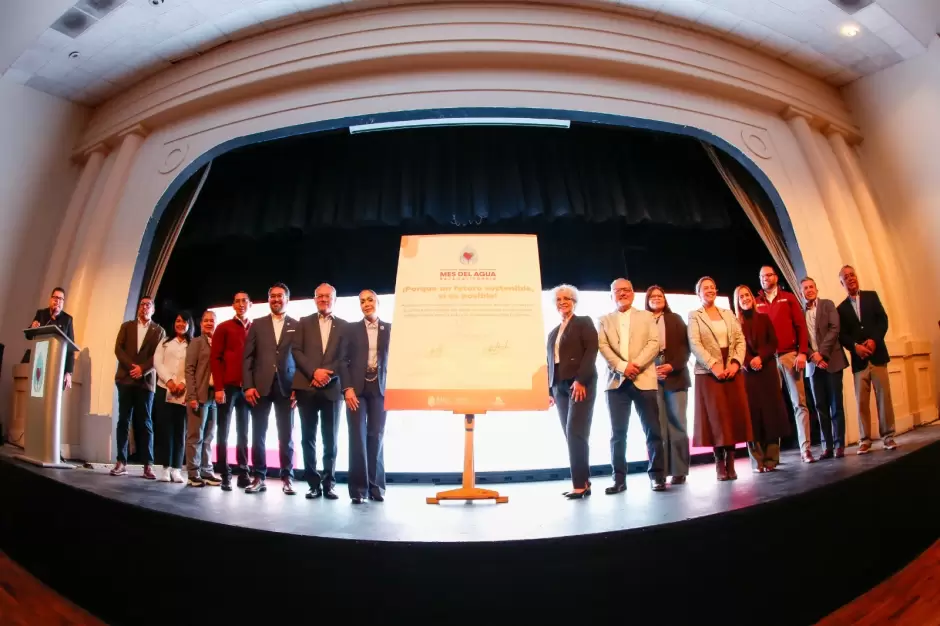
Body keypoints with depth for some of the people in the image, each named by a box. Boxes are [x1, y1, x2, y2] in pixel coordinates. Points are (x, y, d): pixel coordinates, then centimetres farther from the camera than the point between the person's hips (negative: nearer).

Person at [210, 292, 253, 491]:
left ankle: (243, 474, 10)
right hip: (227, 386, -2)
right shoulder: (223, 328, 6)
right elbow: (215, 358, 0)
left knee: (243, 432, 6)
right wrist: (219, 387, -9)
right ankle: (225, 475, 7)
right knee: (224, 431, 2)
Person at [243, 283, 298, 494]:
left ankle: (287, 478, 9)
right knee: (258, 433, 4)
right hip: (260, 386, 1)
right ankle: (259, 477, 13)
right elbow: (248, 357, 6)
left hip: (286, 387, -1)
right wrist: (248, 385, -4)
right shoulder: (257, 324, 11)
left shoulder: (297, 326, 7)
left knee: (286, 435, 2)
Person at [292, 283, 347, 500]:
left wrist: (328, 375, -12)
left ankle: (328, 483, 12)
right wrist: (314, 372, -12)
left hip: (332, 388, -1)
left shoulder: (343, 325, 10)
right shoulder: (304, 322, 12)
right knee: (308, 437, 4)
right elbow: (297, 351, 1)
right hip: (307, 387, 1)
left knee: (330, 439, 3)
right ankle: (314, 484, 12)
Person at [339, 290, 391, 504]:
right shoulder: (350, 329, 9)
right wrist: (347, 388, -10)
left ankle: (376, 485, 12)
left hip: (380, 389, 1)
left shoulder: (390, 329, 10)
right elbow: (343, 360, 2)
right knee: (357, 437, -4)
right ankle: (359, 488, 2)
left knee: (377, 437, 3)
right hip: (357, 388, 0)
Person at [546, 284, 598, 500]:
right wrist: (549, 390, 8)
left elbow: (591, 351, -9)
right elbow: (550, 362, 17)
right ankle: (583, 482, 9)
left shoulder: (584, 322, 5)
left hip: (581, 384, -6)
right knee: (571, 435, 4)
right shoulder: (553, 332, 23)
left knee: (576, 432, -14)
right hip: (560, 387, 6)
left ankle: (580, 484, -10)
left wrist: (581, 380, -19)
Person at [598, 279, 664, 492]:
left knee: (652, 430, 1)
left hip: (644, 379, 0)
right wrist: (622, 366, -14)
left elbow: (654, 343, 1)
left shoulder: (646, 316, 14)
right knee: (618, 432, 1)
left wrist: (636, 364, -14)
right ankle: (619, 478, 8)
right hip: (616, 381, 0)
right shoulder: (604, 321, 14)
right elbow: (602, 347, 1)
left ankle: (657, 476, 12)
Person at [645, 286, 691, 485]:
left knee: (678, 424, -1)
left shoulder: (675, 319, 14)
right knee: (657, 426, -3)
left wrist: (672, 366, -10)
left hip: (675, 376, 1)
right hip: (651, 378, -1)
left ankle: (679, 471, 4)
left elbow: (685, 346, 5)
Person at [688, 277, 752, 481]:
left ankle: (730, 462, 9)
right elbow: (694, 344, -8)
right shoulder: (694, 316, 4)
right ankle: (720, 463, 3)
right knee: (717, 417, -5)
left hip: (732, 370, 4)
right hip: (708, 372, -4)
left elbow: (740, 340, 8)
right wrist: (713, 365, -18)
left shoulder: (728, 314, 17)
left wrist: (736, 363, -9)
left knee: (734, 414, 1)